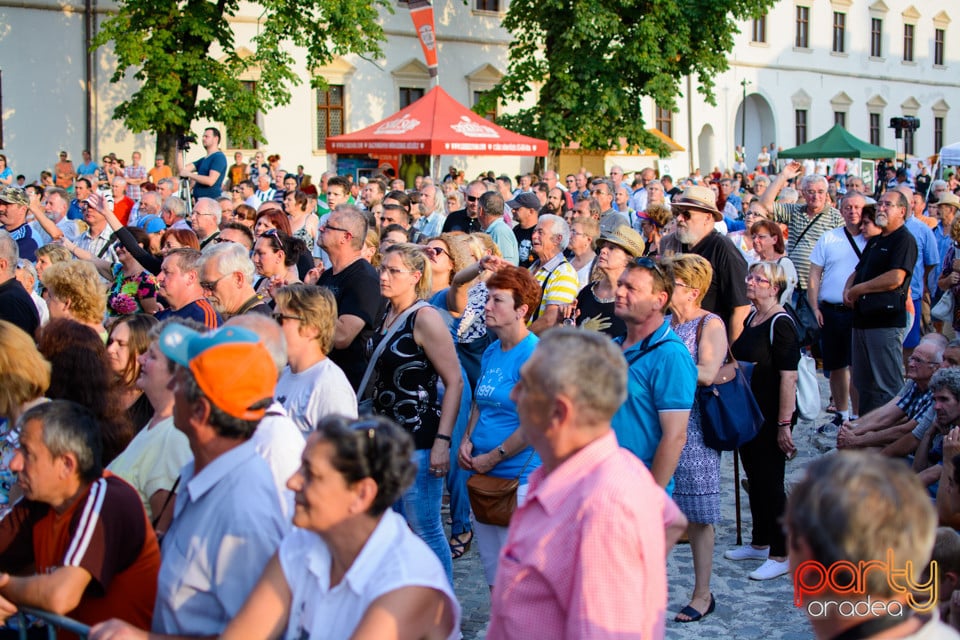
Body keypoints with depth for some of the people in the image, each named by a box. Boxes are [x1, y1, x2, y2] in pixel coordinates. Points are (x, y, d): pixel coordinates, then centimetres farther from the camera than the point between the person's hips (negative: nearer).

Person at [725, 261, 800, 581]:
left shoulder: (781, 324, -18)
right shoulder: (750, 319, 10)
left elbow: (788, 377, -22)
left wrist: (784, 424, -25)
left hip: (771, 417, -9)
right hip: (749, 413, 9)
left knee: (771, 483, -2)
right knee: (754, 480, 17)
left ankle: (781, 555, 7)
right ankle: (759, 543, 30)